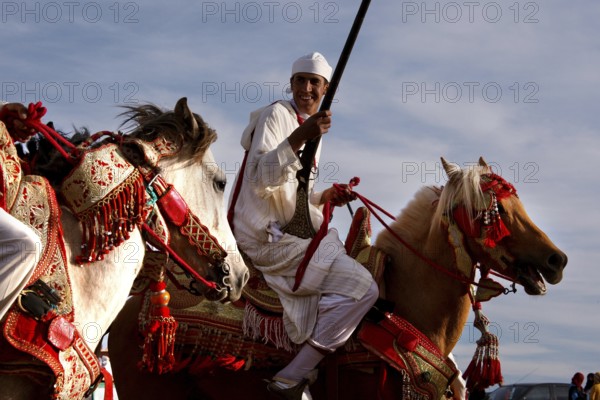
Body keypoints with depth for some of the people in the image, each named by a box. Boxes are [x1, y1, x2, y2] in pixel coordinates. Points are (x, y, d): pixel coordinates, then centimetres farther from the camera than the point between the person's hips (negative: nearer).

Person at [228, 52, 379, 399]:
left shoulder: (310, 125, 18)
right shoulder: (276, 115, -10)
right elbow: (262, 180, -23)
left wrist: (326, 197, 8)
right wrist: (300, 138, -34)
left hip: (291, 231, 10)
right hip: (269, 238, -10)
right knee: (362, 288, -18)